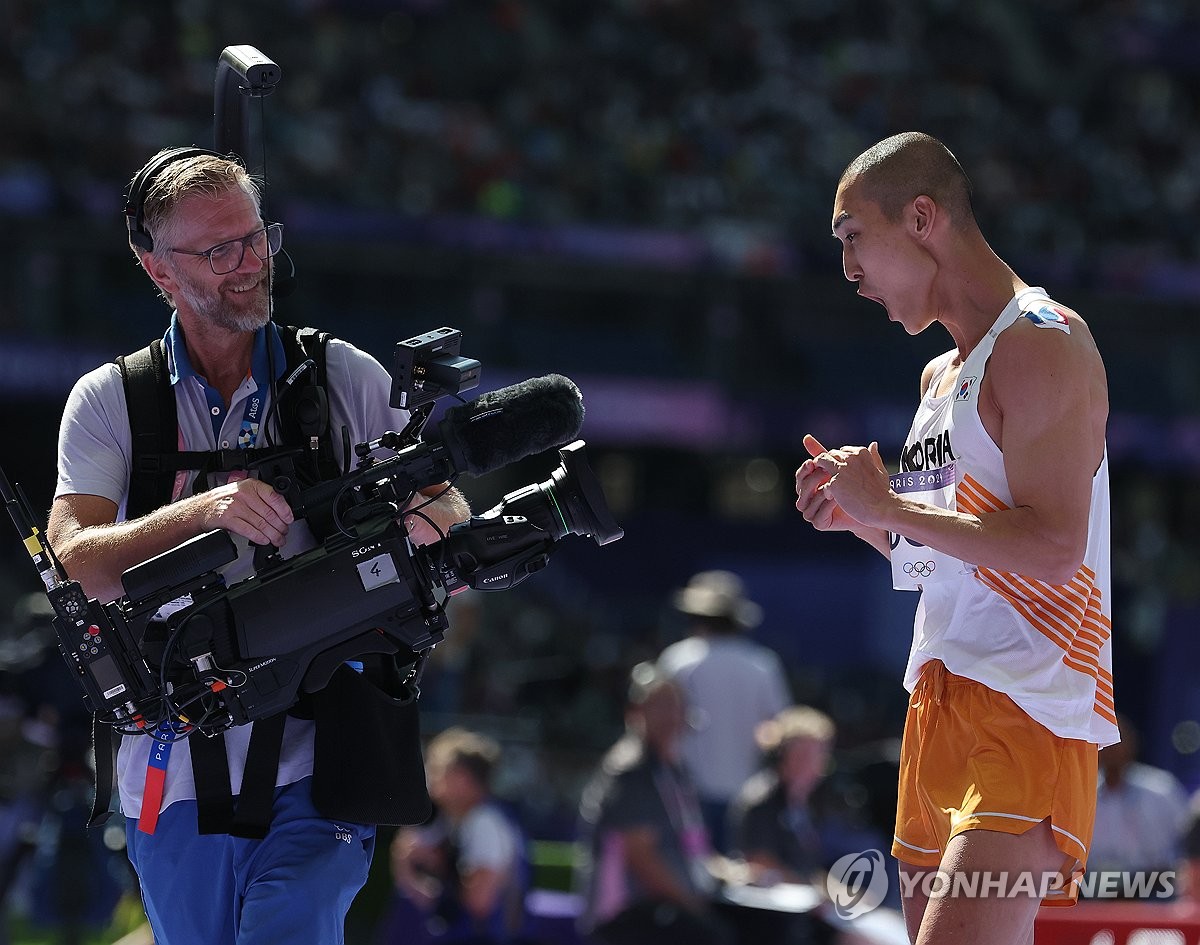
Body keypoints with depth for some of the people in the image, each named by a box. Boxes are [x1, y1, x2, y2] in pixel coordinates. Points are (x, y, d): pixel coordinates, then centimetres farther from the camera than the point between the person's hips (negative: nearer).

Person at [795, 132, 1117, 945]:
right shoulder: (942, 374, 20)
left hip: (1029, 715, -10)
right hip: (940, 703, 10)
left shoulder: (1042, 343, -10)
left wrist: (889, 507, -12)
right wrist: (861, 515, 10)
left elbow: (1051, 548, -21)